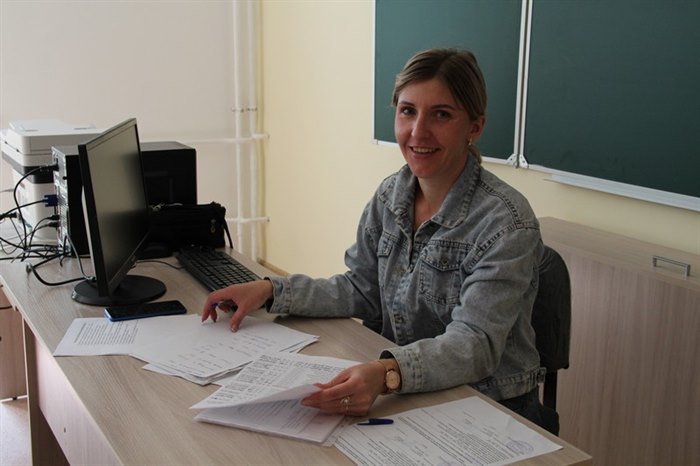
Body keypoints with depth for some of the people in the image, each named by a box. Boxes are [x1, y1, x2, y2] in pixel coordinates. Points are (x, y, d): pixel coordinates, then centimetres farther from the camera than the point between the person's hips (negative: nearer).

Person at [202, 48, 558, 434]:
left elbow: (475, 342, -25)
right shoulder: (391, 194, 1)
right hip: (407, 401, 6)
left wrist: (389, 373, -43)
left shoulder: (506, 223, -19)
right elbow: (360, 290, 9)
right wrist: (271, 291, -2)